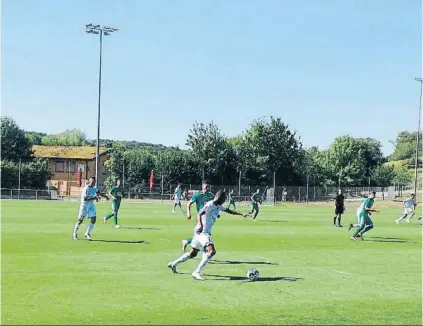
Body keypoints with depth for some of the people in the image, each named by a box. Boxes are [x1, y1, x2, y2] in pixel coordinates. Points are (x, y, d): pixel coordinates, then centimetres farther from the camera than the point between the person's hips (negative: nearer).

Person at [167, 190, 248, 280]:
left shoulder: (219, 206, 12)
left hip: (206, 232, 10)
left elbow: (229, 211, 27)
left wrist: (241, 214, 21)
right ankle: (197, 272, -24)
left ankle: (173, 264, 34)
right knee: (212, 251, -25)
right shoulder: (210, 204, -15)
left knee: (193, 253, 20)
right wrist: (200, 224, -44)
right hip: (202, 231, -10)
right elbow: (199, 214, -27)